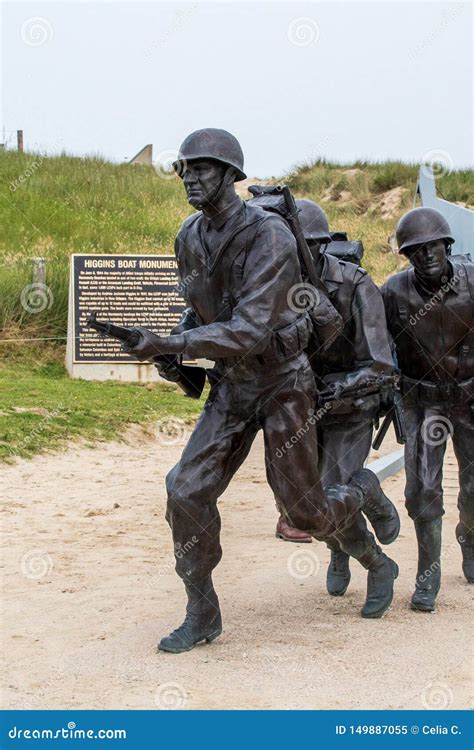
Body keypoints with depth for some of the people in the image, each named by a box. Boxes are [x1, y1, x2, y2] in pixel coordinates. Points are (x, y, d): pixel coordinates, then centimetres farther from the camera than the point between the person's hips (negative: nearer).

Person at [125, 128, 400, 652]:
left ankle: (364, 494, 39)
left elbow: (249, 332, -33)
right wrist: (181, 346, -3)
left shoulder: (270, 237, -26)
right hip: (230, 387, 6)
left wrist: (165, 345, -38)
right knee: (188, 493, -10)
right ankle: (201, 615, 4)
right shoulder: (190, 237, -3)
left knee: (305, 510, 3)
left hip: (281, 384, -5)